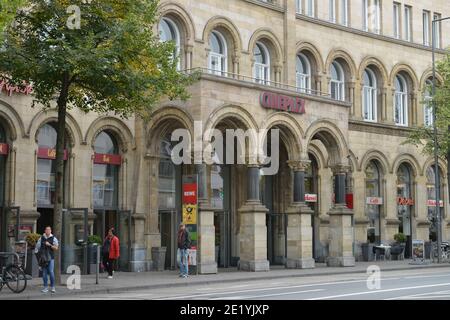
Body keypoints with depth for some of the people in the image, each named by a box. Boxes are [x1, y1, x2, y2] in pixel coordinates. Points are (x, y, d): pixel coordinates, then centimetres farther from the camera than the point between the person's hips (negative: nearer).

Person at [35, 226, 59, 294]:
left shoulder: (53, 238, 4)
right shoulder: (41, 238, 10)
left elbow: (56, 248, -2)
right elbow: (37, 247, 14)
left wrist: (50, 245, -15)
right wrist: (36, 252, 1)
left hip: (50, 258, -2)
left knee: (51, 272, -10)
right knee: (44, 272, 3)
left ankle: (53, 287, -2)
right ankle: (45, 287, 10)